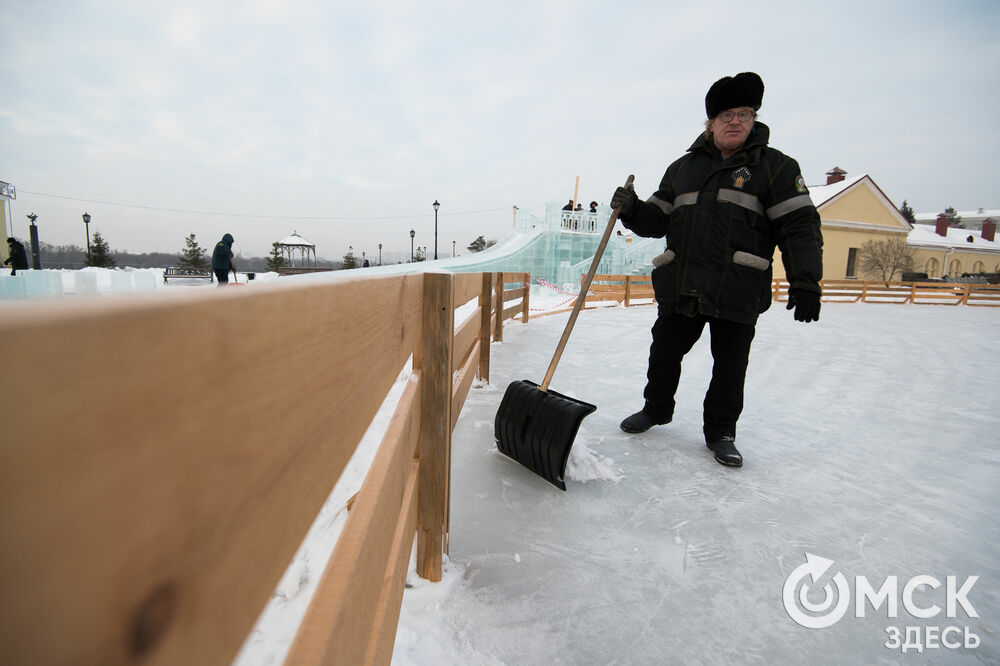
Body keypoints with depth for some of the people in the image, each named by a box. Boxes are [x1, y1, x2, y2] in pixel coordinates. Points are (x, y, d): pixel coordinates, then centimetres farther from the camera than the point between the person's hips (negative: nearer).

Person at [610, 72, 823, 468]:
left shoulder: (775, 167, 6)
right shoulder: (682, 168, 16)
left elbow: (800, 226, 0)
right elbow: (658, 220, 15)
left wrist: (805, 282, -10)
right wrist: (632, 211, -6)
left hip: (738, 289, -2)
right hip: (679, 284, 3)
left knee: (730, 365, 5)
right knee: (665, 352, 9)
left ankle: (720, 431, 23)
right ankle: (656, 409, 32)